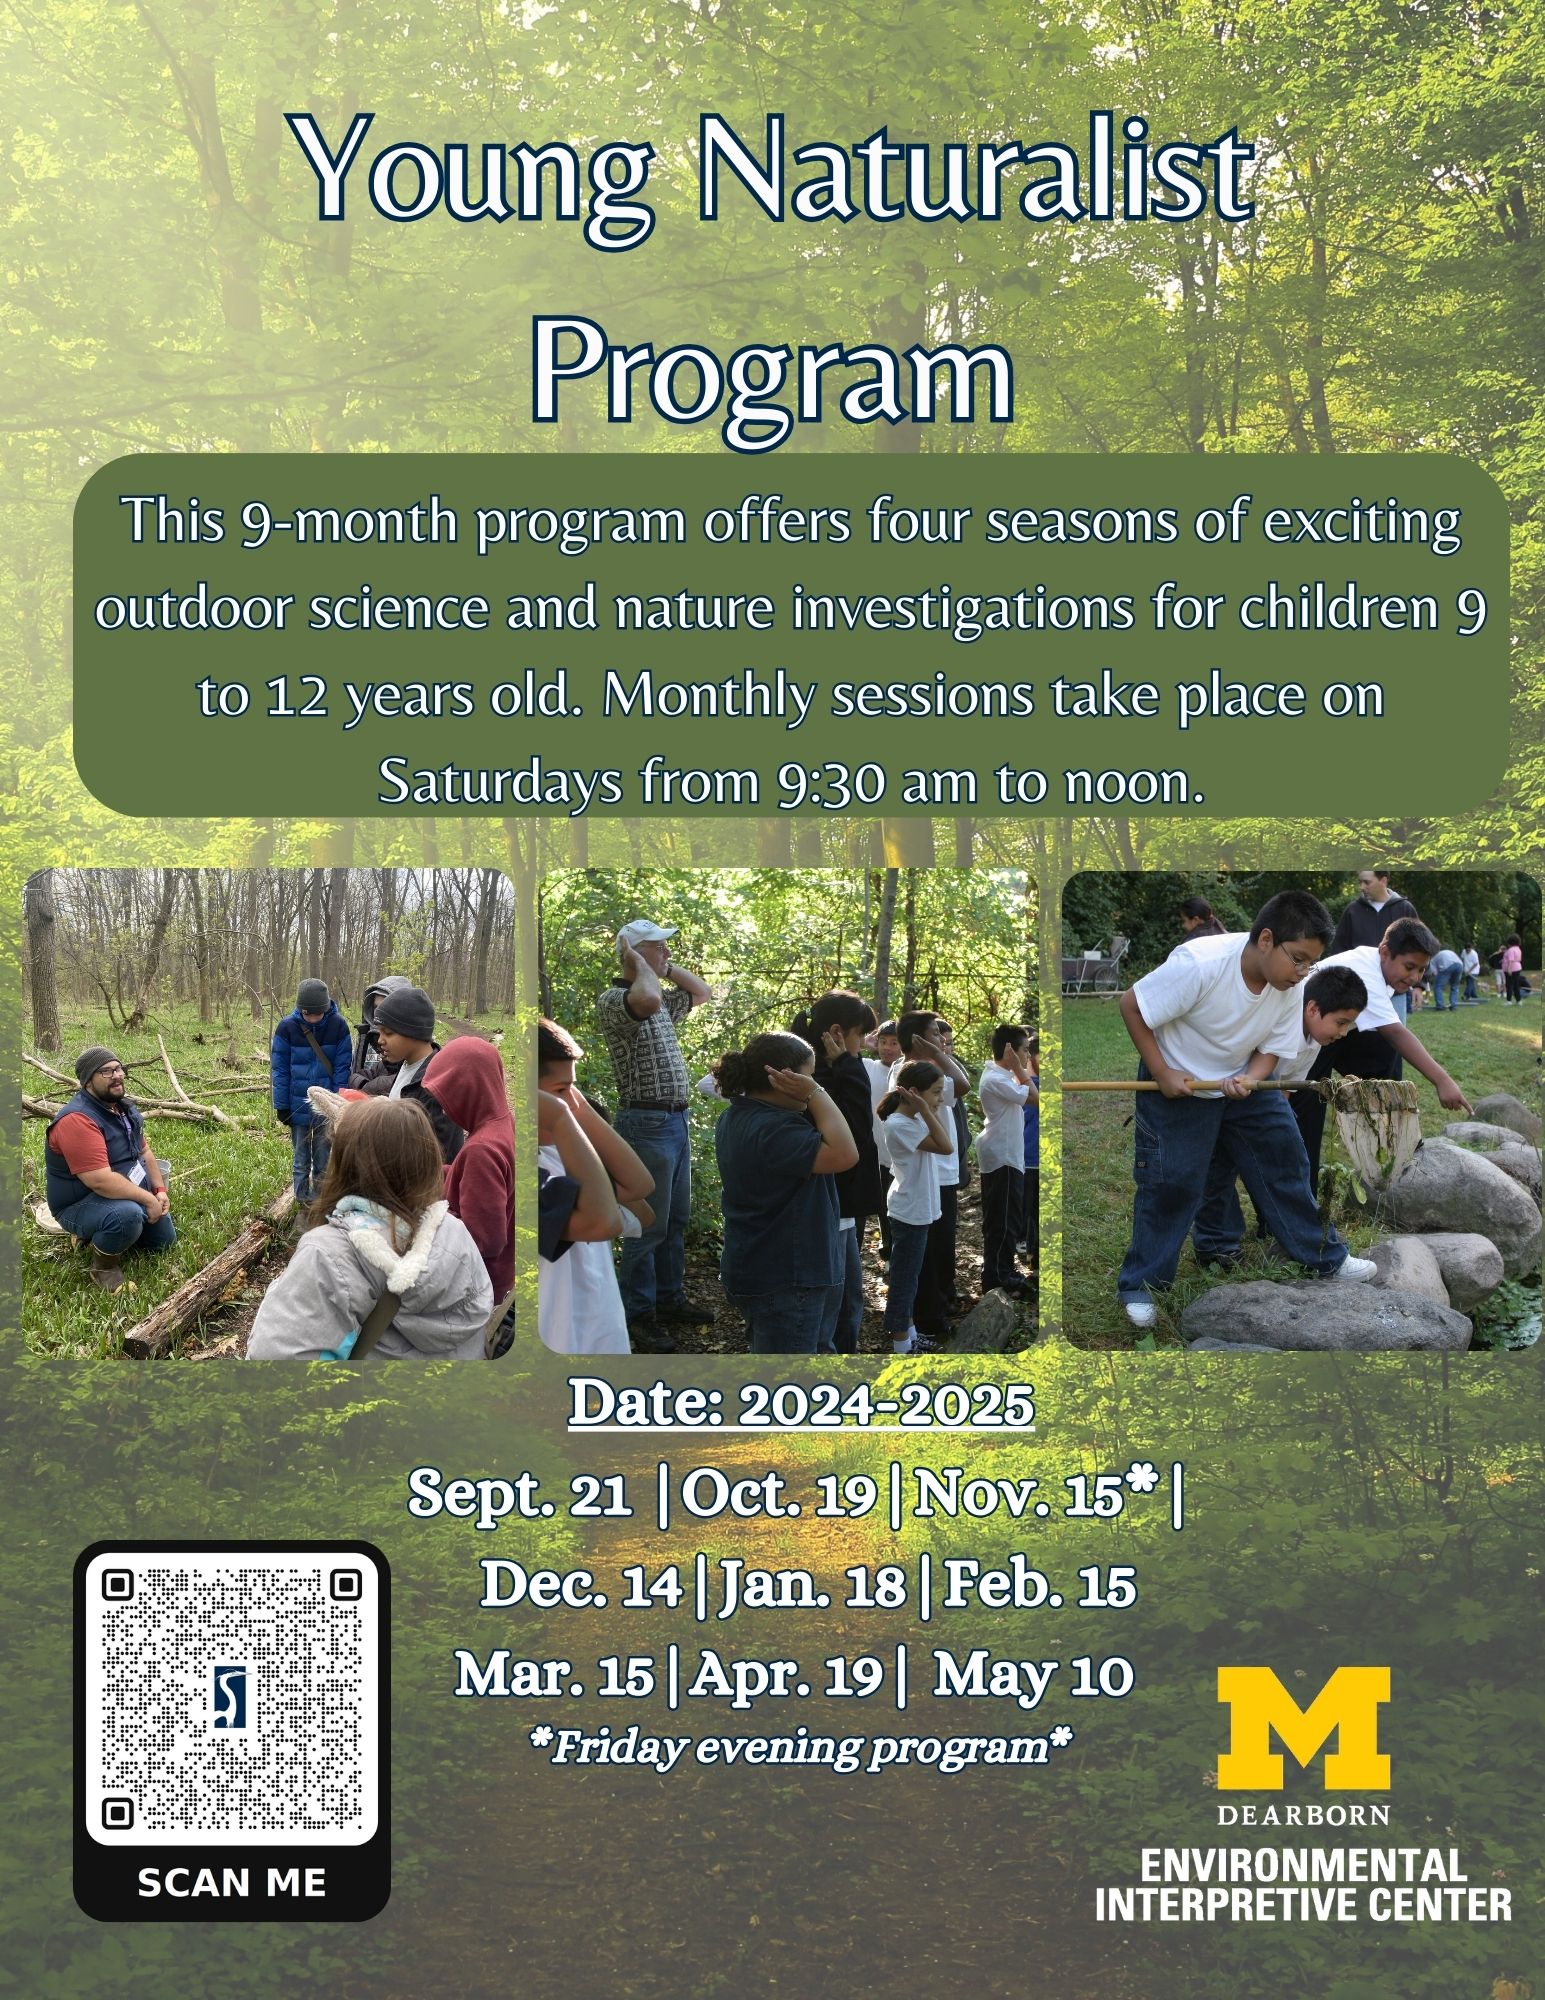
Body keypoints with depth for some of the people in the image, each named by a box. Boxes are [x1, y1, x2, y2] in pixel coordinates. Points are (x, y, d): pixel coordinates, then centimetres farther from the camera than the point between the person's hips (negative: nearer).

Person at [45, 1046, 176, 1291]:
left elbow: (144, 1151, 12)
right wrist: (148, 1199, -27)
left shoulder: (123, 1106, 2)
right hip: (82, 1205, -9)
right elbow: (100, 1181, -36)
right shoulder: (77, 1120, -31)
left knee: (165, 1239, 18)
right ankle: (103, 1266, -10)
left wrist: (160, 1191, -2)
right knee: (128, 1215, -40)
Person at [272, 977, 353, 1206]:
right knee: (301, 1159, 12)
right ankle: (304, 1201, 23)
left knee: (324, 1159, 12)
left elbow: (342, 1067, -7)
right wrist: (281, 1106, -7)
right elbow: (279, 1069, -6)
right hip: (298, 1107, 0)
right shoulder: (287, 1027, -13)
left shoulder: (338, 1026, -12)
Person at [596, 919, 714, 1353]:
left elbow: (702, 992, 29)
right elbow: (647, 999, -36)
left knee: (675, 1219, 16)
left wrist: (666, 966, 16)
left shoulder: (663, 1003, 14)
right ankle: (637, 1315, 4)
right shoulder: (613, 1000, -13)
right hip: (647, 1122, -9)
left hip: (677, 1120, 9)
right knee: (648, 1225, -4)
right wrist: (641, 964, -17)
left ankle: (669, 1297, 27)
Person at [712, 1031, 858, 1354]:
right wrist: (815, 1094, -24)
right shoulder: (772, 1129, -26)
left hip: (761, 1267, 11)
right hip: (783, 1277, -11)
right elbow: (844, 1155, -32)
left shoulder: (736, 1117, 8)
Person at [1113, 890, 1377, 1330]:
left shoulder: (1292, 986, -15)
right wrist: (1162, 1073, -23)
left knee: (1284, 1159, 5)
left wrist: (1248, 1080, -27)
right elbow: (1131, 1005, -24)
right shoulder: (1200, 964, -34)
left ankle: (1323, 1258, 21)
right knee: (1172, 1181, -5)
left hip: (1244, 1080, 5)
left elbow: (1271, 1049, -4)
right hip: (1177, 1085, -5)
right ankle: (1139, 1284, 10)